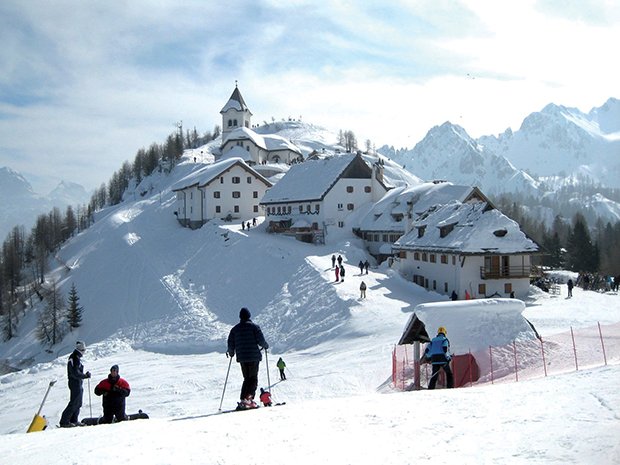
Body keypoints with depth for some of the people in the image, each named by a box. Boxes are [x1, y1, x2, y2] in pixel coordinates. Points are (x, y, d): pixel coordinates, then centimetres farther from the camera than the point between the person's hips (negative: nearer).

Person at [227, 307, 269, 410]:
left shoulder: (235, 328, 9)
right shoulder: (254, 326, -2)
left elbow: (231, 344, 9)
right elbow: (261, 340, -9)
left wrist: (231, 353, 28)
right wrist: (266, 346, 12)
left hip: (242, 357, 4)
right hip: (254, 356, -4)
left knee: (247, 379, 15)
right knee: (253, 379, 0)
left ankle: (244, 399, 6)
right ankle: (246, 399, -13)